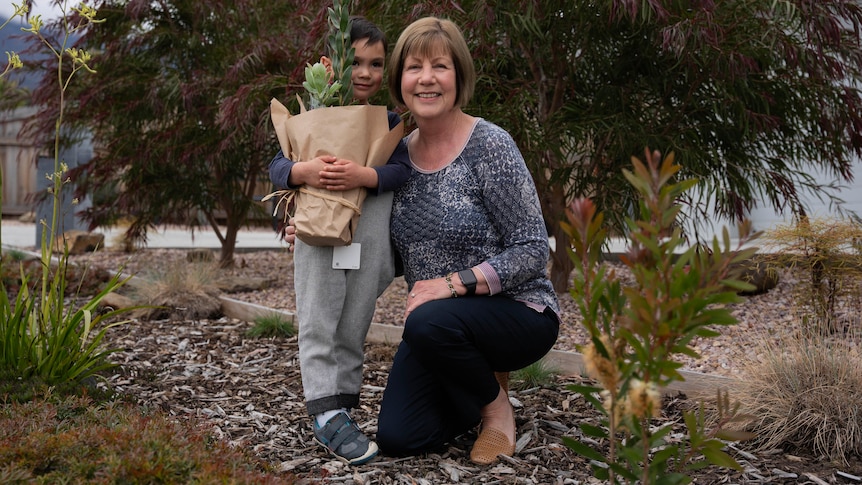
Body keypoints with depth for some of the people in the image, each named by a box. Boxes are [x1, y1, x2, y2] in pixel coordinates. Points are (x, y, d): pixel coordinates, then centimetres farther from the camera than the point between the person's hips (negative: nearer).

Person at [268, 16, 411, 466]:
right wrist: (303, 171, -26)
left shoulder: (389, 122, 7)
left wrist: (363, 175, -27)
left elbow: (402, 170, -7)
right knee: (318, 325, -1)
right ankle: (325, 412, 2)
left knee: (353, 330, 8)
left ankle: (341, 408, 16)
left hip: (371, 234, 1)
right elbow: (277, 165, -3)